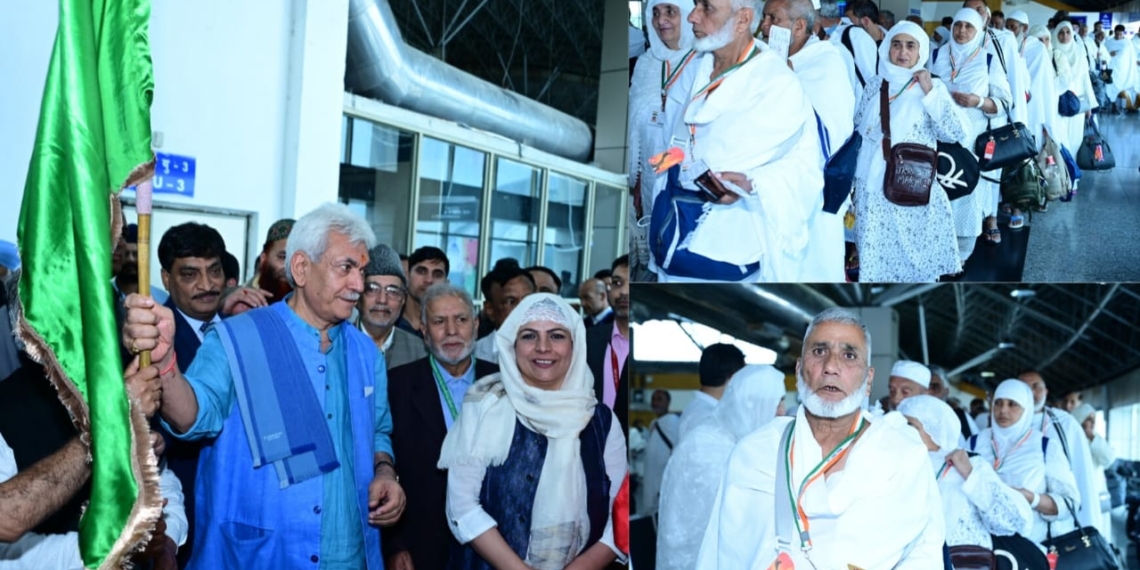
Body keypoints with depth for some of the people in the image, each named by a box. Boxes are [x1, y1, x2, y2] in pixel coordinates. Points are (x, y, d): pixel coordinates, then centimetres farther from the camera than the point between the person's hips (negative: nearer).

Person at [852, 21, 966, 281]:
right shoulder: (875, 85, 8)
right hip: (873, 187, 3)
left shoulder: (933, 86, 0)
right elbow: (857, 130, 15)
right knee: (876, 252, 4)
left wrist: (930, 93, -15)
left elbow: (957, 132, -12)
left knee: (915, 253, 1)